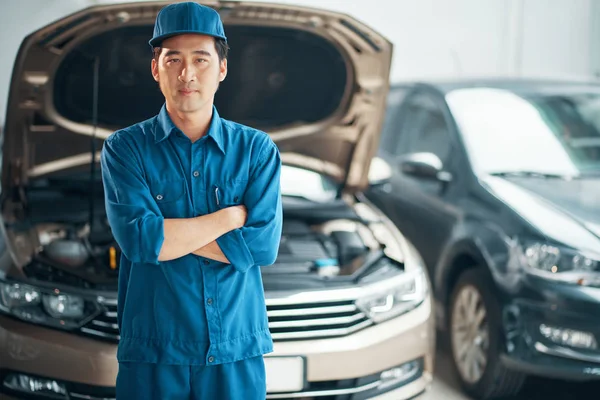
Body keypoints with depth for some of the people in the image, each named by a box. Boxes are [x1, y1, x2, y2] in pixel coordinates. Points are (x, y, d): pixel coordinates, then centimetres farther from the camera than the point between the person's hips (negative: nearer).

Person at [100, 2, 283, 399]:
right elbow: (139, 240, -17)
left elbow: (263, 244, -11)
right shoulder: (125, 148, -2)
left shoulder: (257, 148, 1)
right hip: (153, 355, -1)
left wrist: (167, 232, -12)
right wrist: (233, 215, -10)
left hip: (238, 352, 1)